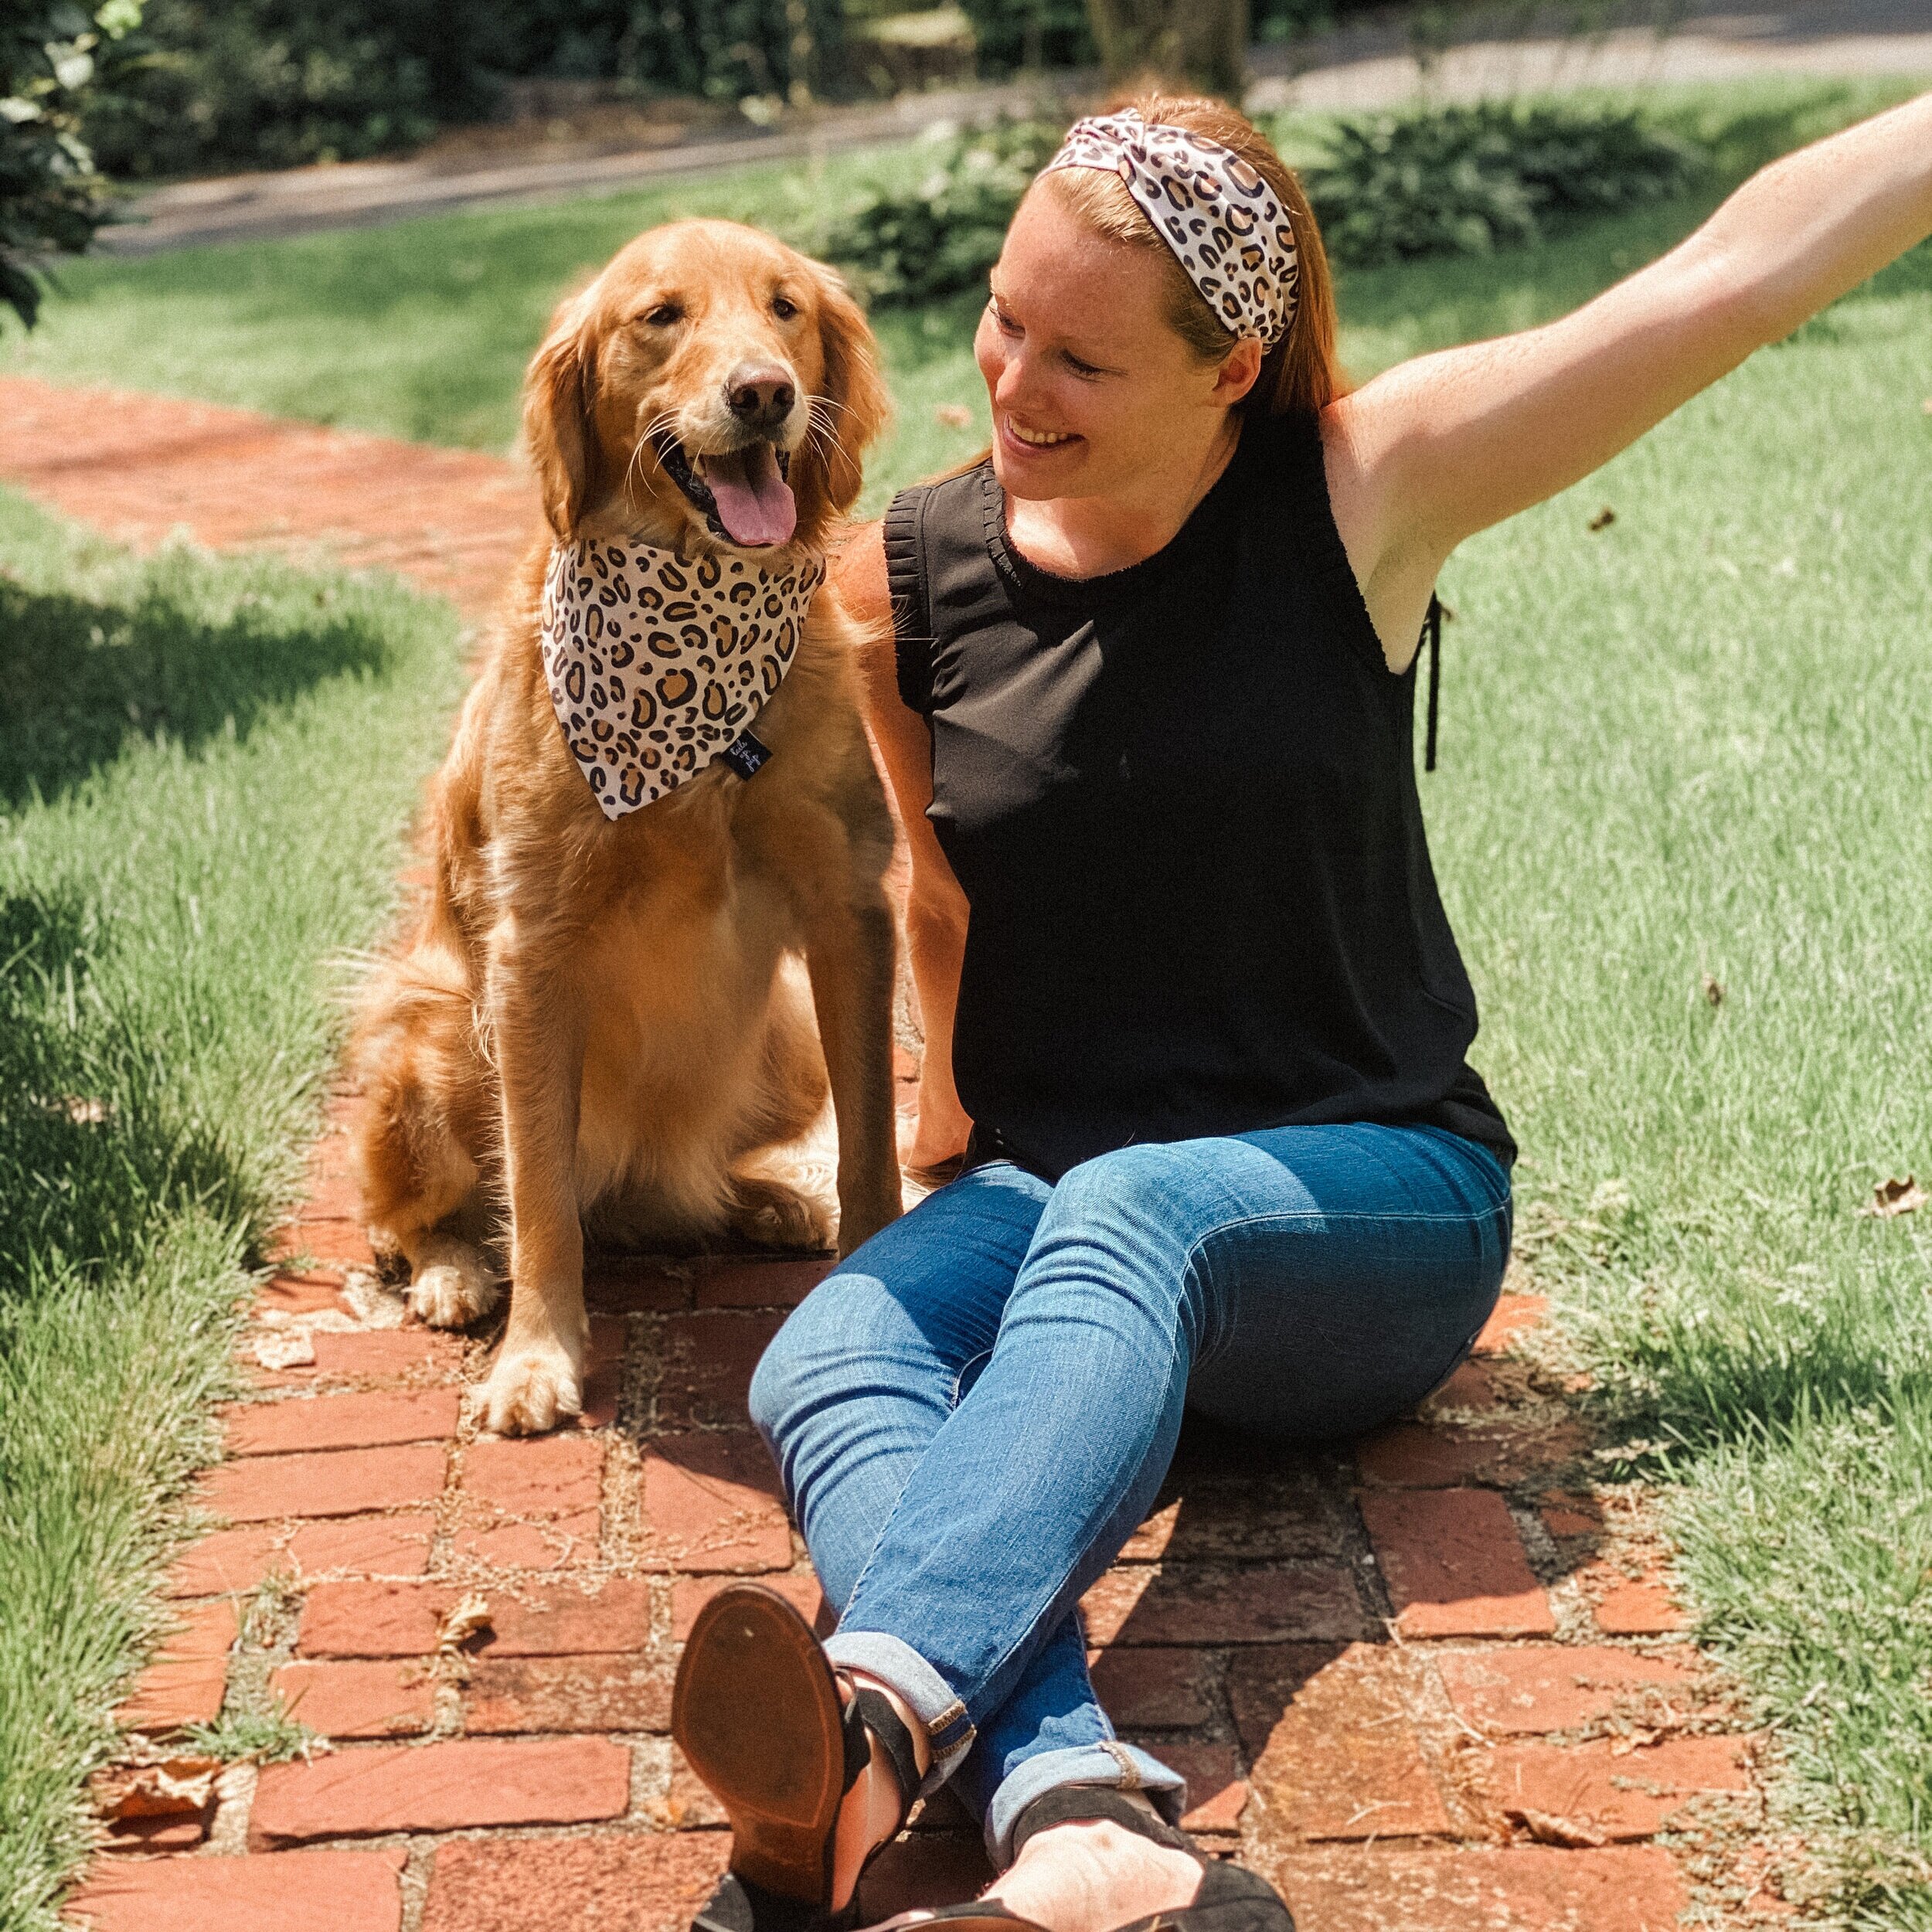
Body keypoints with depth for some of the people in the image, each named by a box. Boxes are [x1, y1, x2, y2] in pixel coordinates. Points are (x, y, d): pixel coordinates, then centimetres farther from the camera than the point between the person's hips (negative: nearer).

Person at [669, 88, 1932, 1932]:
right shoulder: (906, 581, 2)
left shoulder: (1359, 492, -5)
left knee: (1129, 1216, -38)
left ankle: (887, 1711, -61)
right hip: (1042, 1191, 3)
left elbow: (1743, 269, -6)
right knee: (827, 1359, -31)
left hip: (1368, 1194, -3)